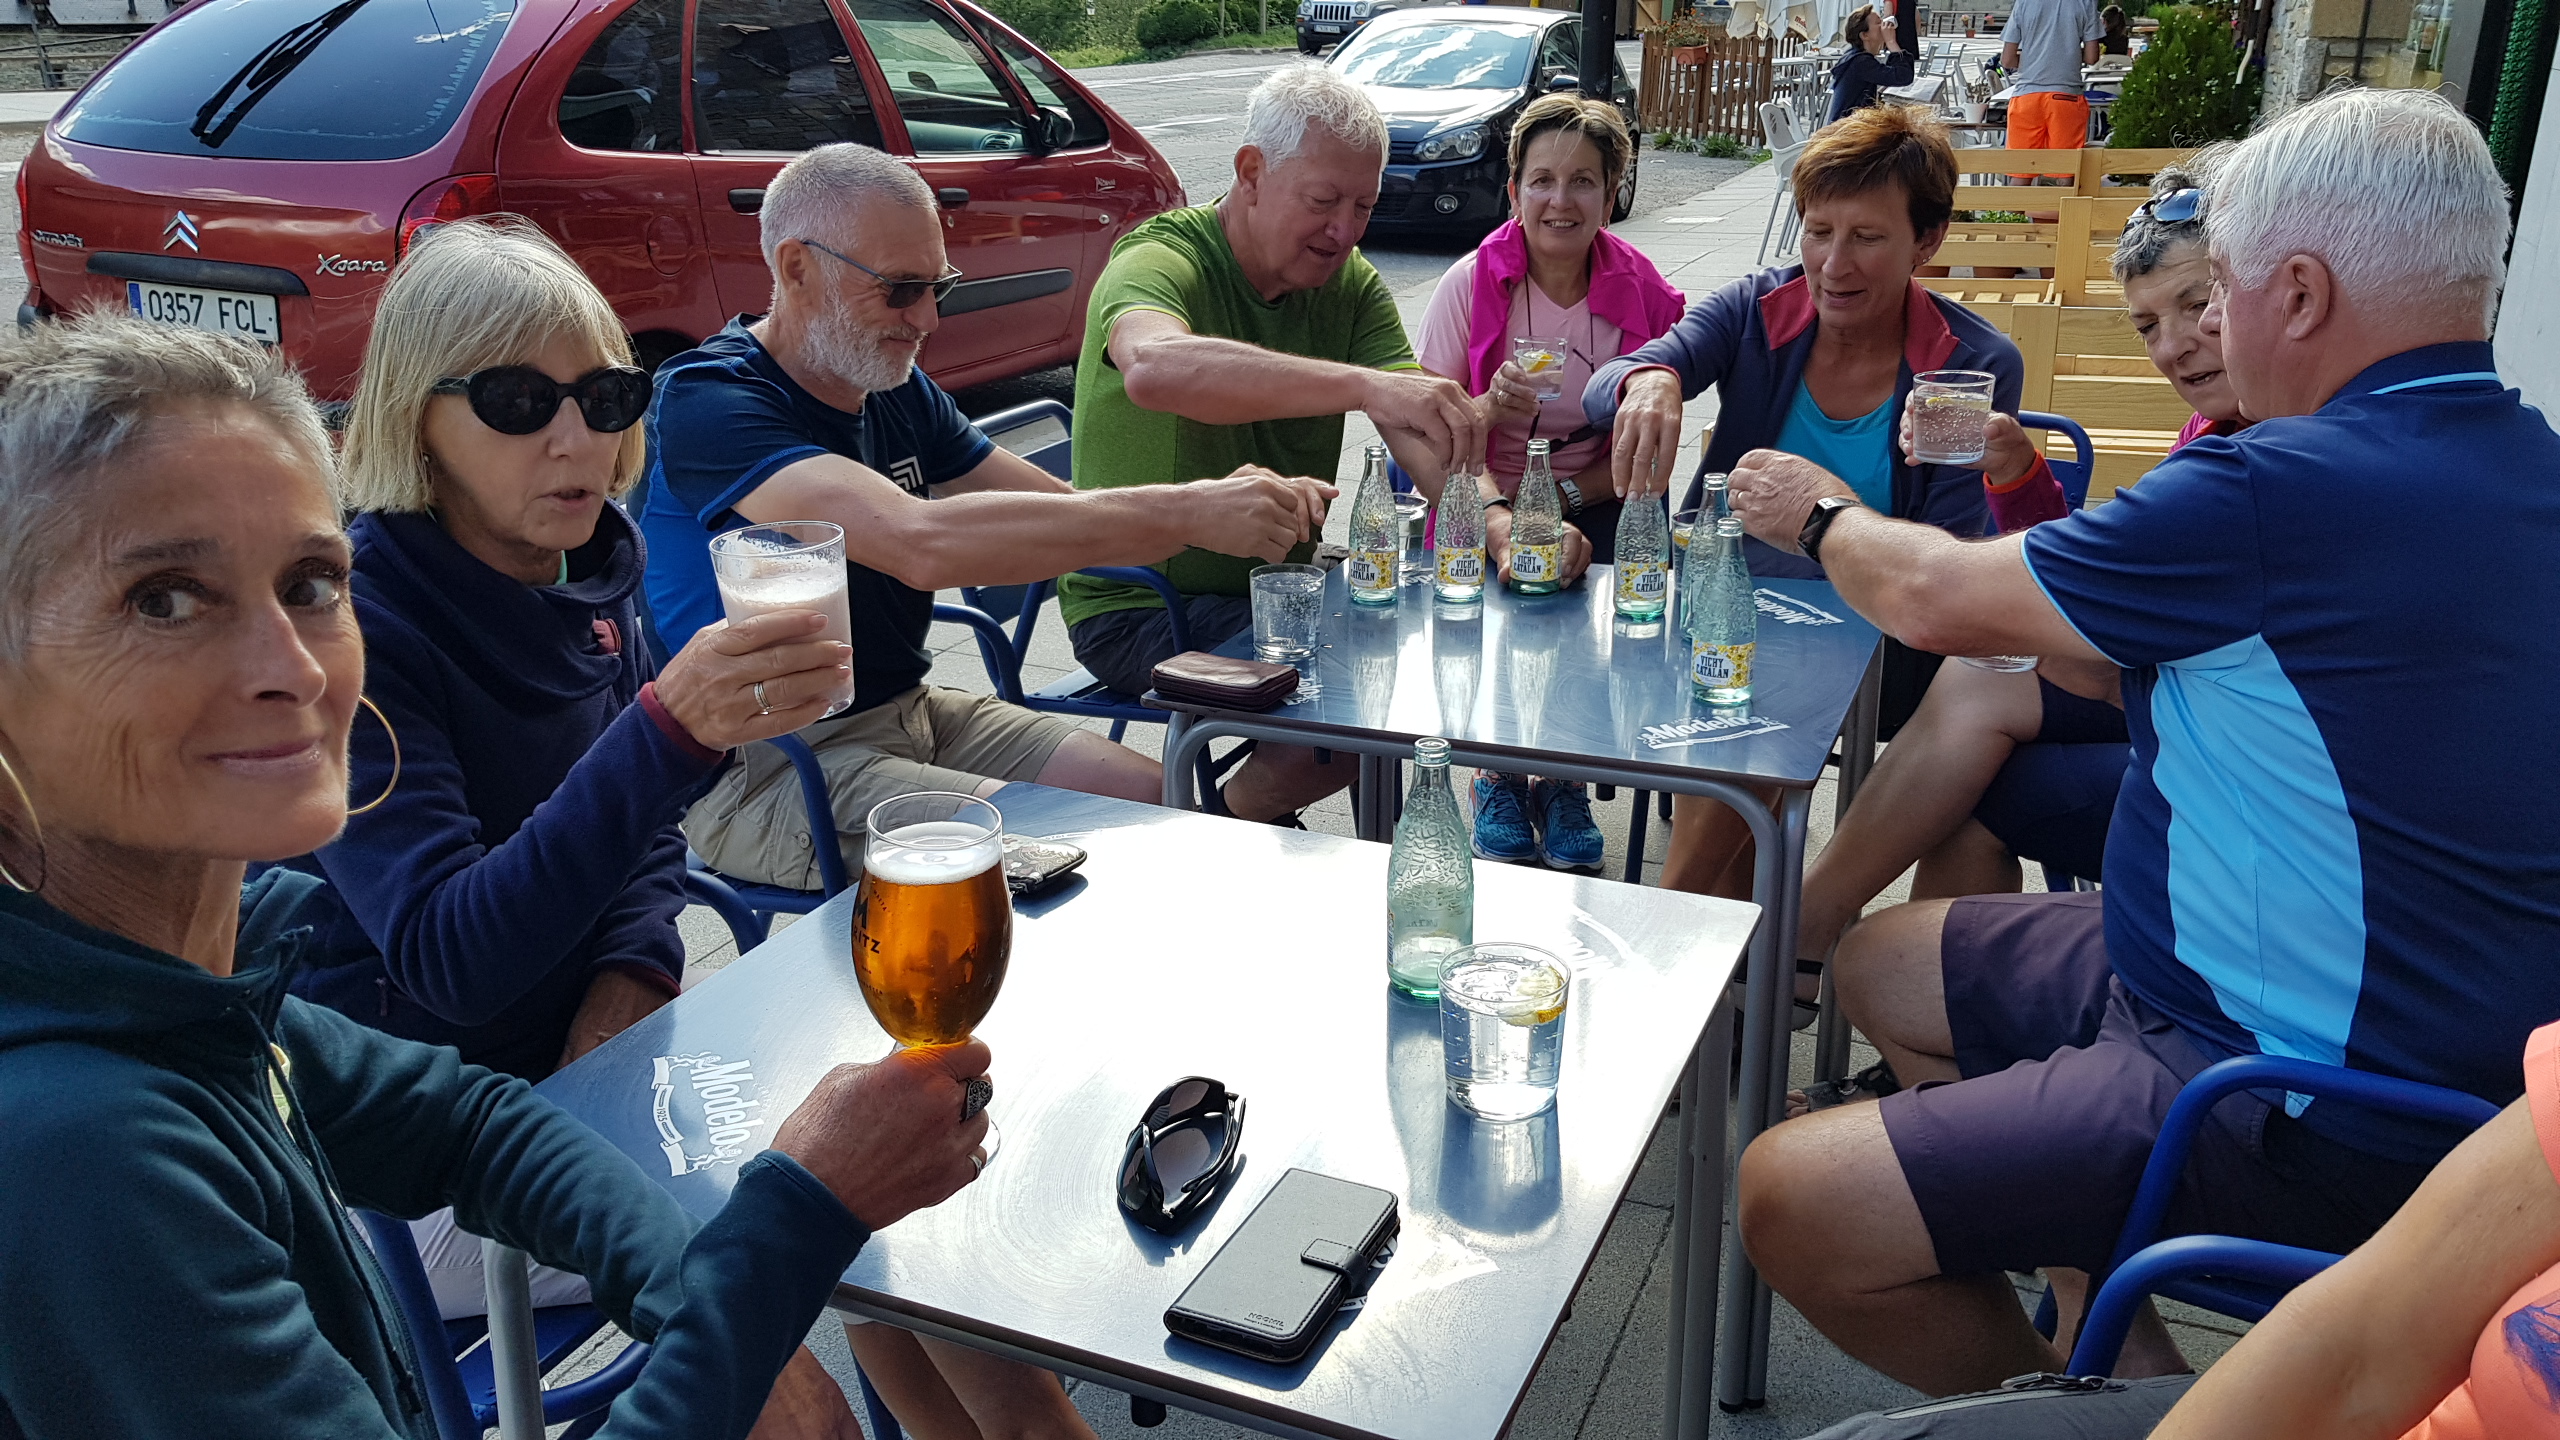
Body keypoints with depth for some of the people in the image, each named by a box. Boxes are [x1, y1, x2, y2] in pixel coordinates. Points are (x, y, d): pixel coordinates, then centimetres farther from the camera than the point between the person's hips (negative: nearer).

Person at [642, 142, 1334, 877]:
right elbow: (922, 544, -35)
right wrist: (1190, 514, -34)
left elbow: (1067, 518, 6)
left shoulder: (901, 394, 7)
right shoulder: (706, 402, -20)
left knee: (1155, 799, -5)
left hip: (910, 710, 8)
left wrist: (1237, 507, -15)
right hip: (766, 773, -8)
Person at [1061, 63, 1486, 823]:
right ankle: (1232, 818, 4)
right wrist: (1363, 384, -53)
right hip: (1141, 608, -7)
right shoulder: (1158, 262, -18)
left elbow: (1425, 433, -8)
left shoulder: (1350, 284, 3)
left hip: (1279, 583, 8)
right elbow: (1154, 368, -44)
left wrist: (1495, 522, -30)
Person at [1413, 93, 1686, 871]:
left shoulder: (1642, 295, -2)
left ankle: (1564, 779, 1)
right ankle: (1497, 774, -1)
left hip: (1595, 501, 1)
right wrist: (1492, 409, -28)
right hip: (1486, 496, -1)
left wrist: (1562, 496, -14)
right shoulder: (1470, 284, -5)